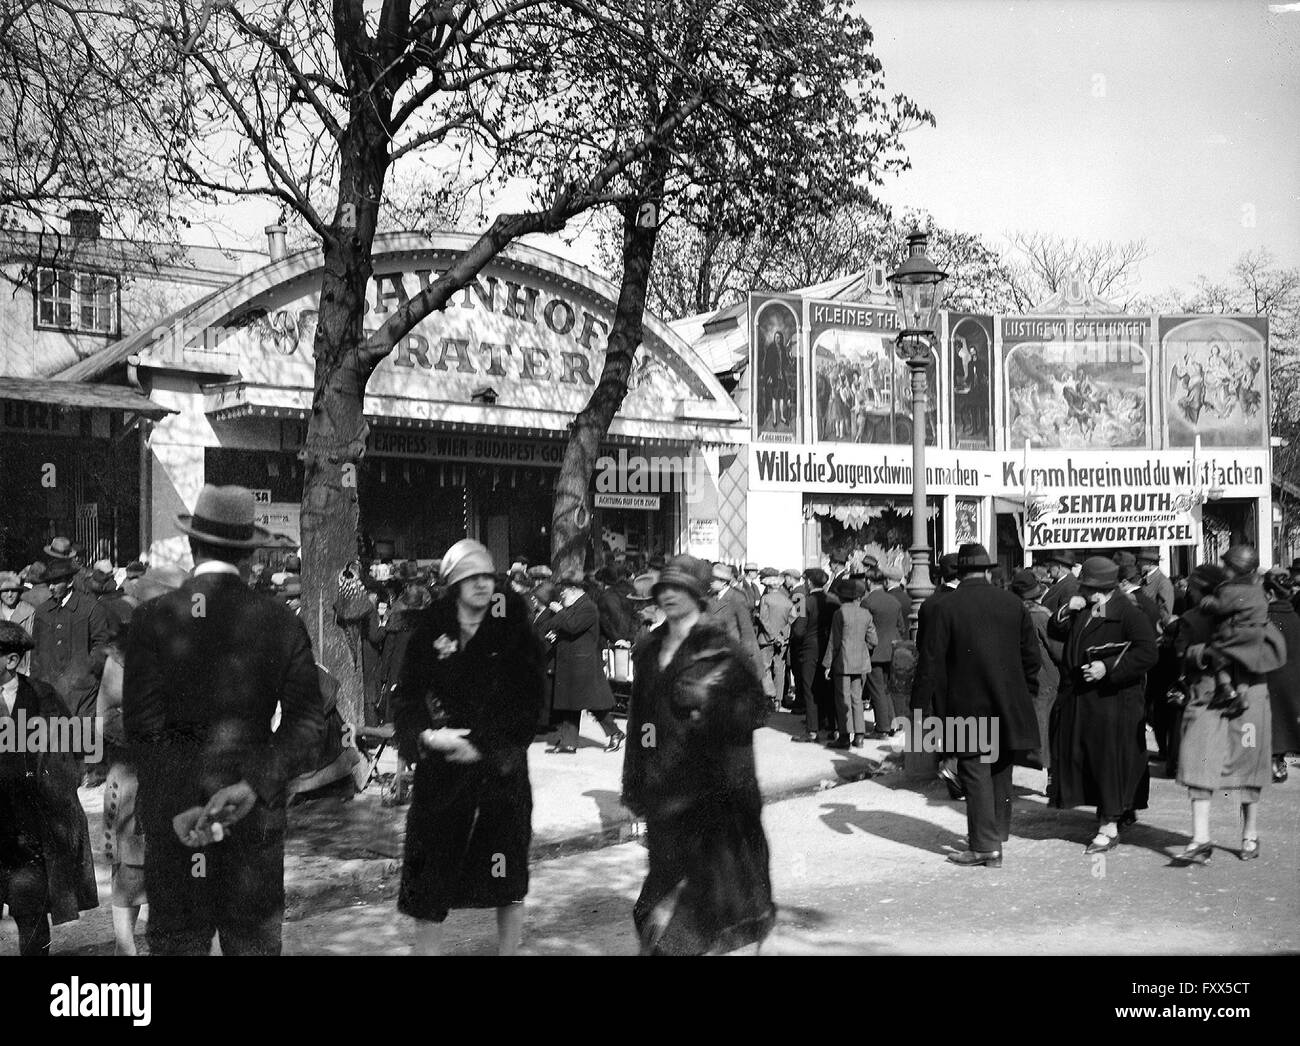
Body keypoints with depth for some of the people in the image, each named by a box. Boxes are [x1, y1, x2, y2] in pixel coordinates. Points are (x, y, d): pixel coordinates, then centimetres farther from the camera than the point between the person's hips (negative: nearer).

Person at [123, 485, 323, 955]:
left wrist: (179, 807, -10)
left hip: (172, 807, -1)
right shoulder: (282, 621, -2)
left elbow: (142, 724, -9)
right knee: (255, 938, 11)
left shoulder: (152, 618, -5)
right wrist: (254, 786, -11)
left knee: (176, 938, 9)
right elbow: (308, 722, -7)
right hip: (257, 811, 1)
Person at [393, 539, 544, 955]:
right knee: (429, 882, 3)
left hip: (502, 771, 0)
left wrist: (482, 747, -16)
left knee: (508, 881, 9)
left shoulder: (514, 633, -2)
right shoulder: (430, 634, 2)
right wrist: (427, 736, -20)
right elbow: (406, 698, 0)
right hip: (440, 775, 1)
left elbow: (528, 704, -6)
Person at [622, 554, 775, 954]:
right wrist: (634, 782, 14)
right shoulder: (650, 648, 11)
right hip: (663, 783, 5)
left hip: (711, 789, -5)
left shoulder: (720, 649, -7)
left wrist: (708, 702, -24)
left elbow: (755, 709, -8)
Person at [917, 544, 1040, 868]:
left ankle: (984, 846, 3)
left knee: (976, 774, 2)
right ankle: (997, 838, 24)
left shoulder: (944, 608, -9)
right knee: (1000, 771, 15)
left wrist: (941, 704, -1)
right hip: (1009, 707, 4)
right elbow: (1031, 655, 6)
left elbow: (931, 662, -9)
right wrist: (1025, 694, 15)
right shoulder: (1013, 604, 2)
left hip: (968, 707, -4)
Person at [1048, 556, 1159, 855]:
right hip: (1079, 702, 7)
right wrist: (1066, 611, -5)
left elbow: (1147, 654, -18)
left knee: (1110, 760, -3)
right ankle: (1124, 811, 31)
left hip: (1114, 701, -7)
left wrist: (1108, 668, -22)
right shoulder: (1080, 611, 10)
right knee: (1086, 759, 12)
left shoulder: (1128, 613, -11)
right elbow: (1054, 632, 13)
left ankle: (1110, 827, 5)